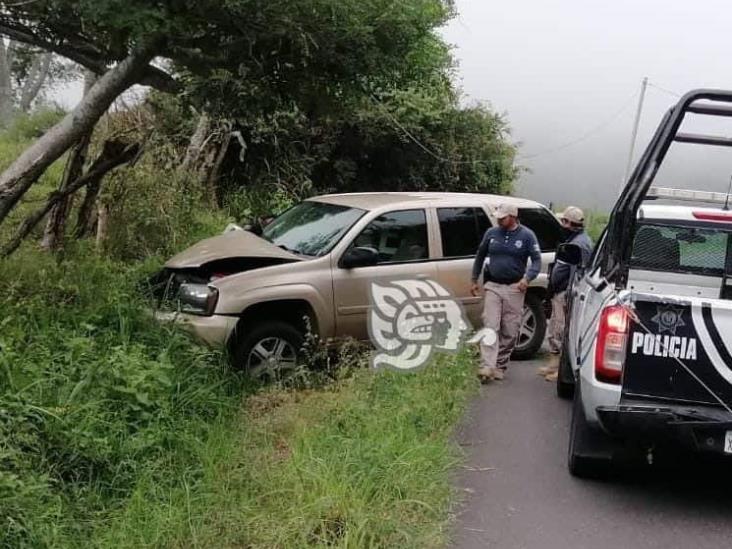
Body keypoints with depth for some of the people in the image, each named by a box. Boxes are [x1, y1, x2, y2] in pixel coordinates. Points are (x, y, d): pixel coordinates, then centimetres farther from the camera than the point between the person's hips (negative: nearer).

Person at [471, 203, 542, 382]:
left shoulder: (526, 235, -1)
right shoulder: (491, 233, 6)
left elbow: (537, 260, -2)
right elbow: (480, 256, 17)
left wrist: (527, 278, -19)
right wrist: (474, 280, 15)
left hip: (514, 288, -1)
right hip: (492, 287, 1)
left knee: (510, 331, 3)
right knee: (490, 327, -10)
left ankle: (500, 366, 15)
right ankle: (487, 366, -16)